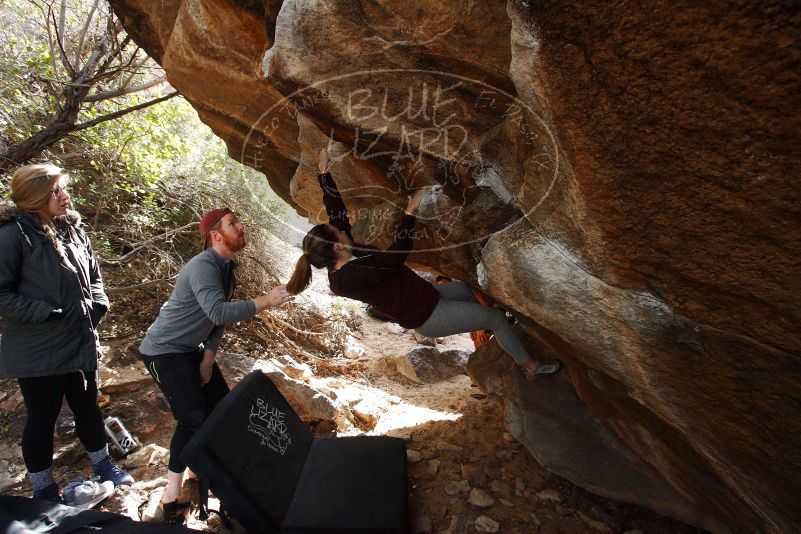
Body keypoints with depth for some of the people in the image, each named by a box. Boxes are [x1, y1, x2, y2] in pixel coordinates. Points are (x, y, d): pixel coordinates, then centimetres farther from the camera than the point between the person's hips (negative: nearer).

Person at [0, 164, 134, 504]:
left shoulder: (73, 229, 5)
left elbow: (93, 275, 17)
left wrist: (97, 305, 2)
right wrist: (47, 313, -20)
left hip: (80, 343, 6)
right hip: (38, 350, -6)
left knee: (88, 407, 20)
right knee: (42, 418, 10)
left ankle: (103, 466, 39)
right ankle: (43, 490, 30)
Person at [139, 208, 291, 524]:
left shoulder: (226, 267, 3)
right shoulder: (202, 267, -26)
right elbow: (218, 312, -41)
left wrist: (208, 358, 2)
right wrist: (265, 302, -38)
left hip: (192, 349, 9)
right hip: (164, 350, -9)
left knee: (222, 406, 7)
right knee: (194, 419, -16)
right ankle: (172, 498, -2)